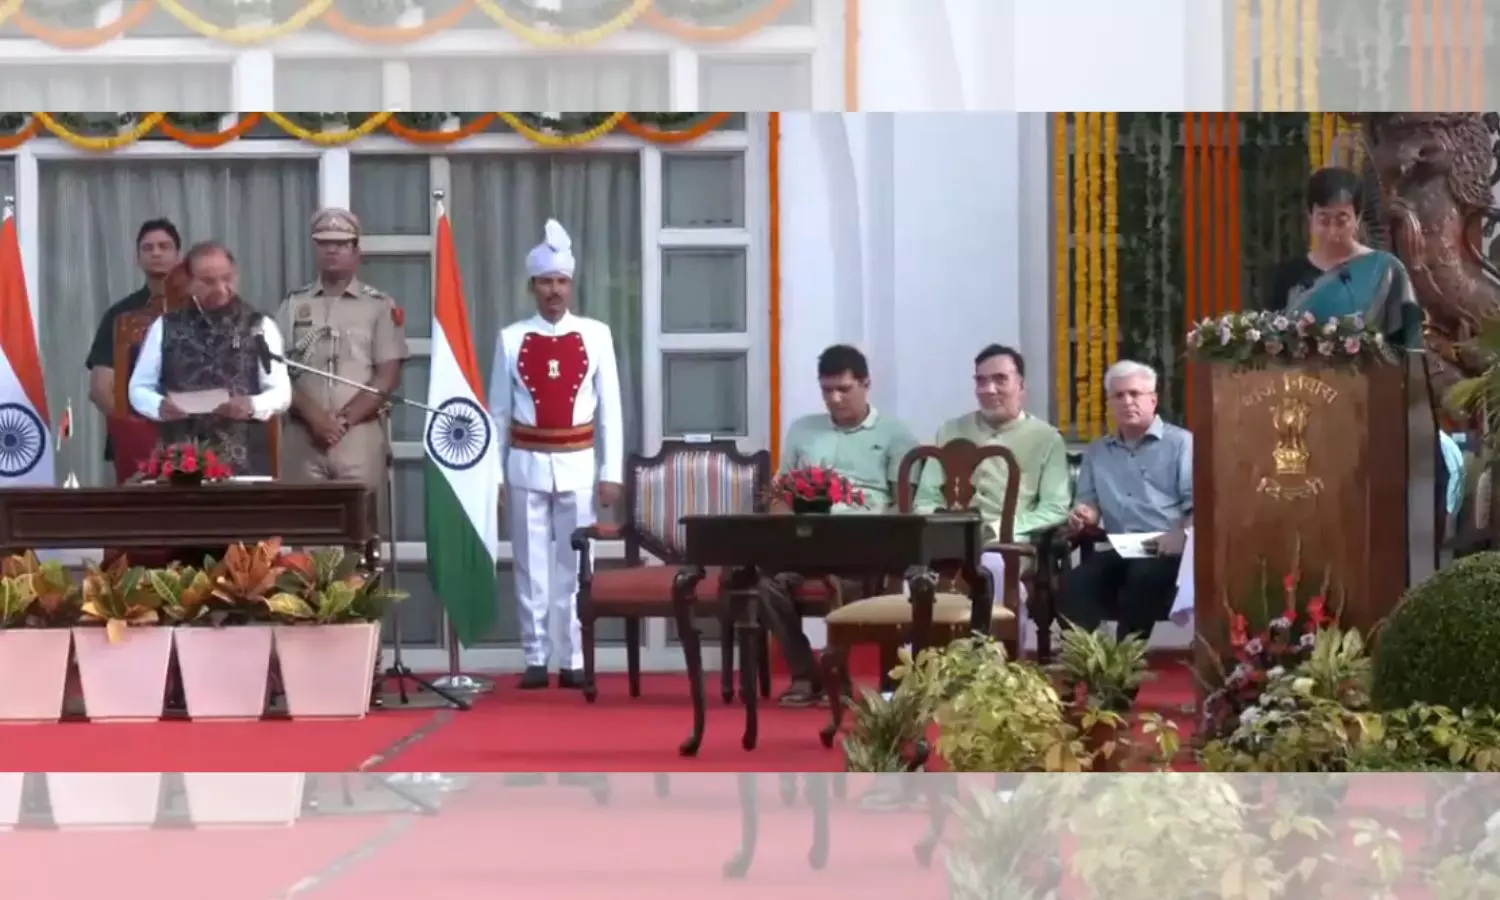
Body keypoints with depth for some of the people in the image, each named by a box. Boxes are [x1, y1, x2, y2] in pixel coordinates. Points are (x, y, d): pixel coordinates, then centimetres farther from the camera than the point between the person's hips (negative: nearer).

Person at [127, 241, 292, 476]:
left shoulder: (259, 326, 6)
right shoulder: (165, 327, 9)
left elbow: (281, 392, 3)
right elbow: (139, 388, 11)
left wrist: (252, 406, -18)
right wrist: (159, 406, -12)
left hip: (243, 463, 0)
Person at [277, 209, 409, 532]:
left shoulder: (380, 306, 5)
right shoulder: (294, 305, 11)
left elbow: (387, 377, -1)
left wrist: (344, 420, -10)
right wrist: (314, 418, -10)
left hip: (360, 435, -1)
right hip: (302, 436, 1)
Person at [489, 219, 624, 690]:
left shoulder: (595, 335, 1)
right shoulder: (511, 338, 1)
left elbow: (610, 407, 3)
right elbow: (498, 410, 4)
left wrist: (611, 471, 0)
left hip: (578, 464, 0)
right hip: (527, 464, 0)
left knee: (573, 564, 4)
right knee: (531, 565, 4)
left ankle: (572, 659, 9)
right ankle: (536, 659, 10)